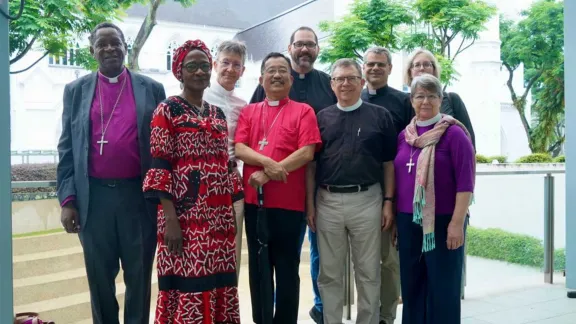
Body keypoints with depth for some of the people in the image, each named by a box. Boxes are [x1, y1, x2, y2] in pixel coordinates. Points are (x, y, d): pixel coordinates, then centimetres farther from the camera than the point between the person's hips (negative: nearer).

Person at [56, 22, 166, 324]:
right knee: (99, 277, 12)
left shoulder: (151, 89, 5)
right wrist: (67, 199, -2)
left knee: (139, 275, 9)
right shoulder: (76, 91, 7)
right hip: (93, 197, 1)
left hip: (139, 195, -1)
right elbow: (66, 149, 6)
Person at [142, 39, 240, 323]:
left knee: (218, 285, 9)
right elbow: (159, 166, -8)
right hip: (185, 214, -6)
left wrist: (231, 211, 12)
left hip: (219, 215, 6)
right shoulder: (167, 110, -1)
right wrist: (170, 219, -15)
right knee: (187, 285, -5)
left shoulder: (218, 114, 16)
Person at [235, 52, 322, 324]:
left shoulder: (303, 111, 1)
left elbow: (307, 153, -10)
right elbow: (238, 148, 0)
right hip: (254, 200, 4)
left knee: (287, 268, 5)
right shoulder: (248, 111, 12)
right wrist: (267, 162, -18)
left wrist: (268, 175, -15)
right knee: (258, 266, 12)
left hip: (289, 201, -3)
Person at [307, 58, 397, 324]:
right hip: (327, 202, 2)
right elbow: (311, 164, 9)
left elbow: (389, 163, 4)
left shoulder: (380, 116, 4)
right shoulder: (322, 117, 8)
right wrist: (309, 203, 3)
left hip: (367, 200, -1)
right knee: (330, 273, 10)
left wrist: (388, 201, -2)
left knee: (368, 272, 8)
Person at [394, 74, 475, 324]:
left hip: (442, 221, -5)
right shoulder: (403, 136, 10)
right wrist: (393, 216, 11)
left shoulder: (454, 133, -6)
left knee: (443, 287, 4)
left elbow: (465, 182, -10)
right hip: (408, 221, 5)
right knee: (411, 285, 12)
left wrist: (457, 222, -15)